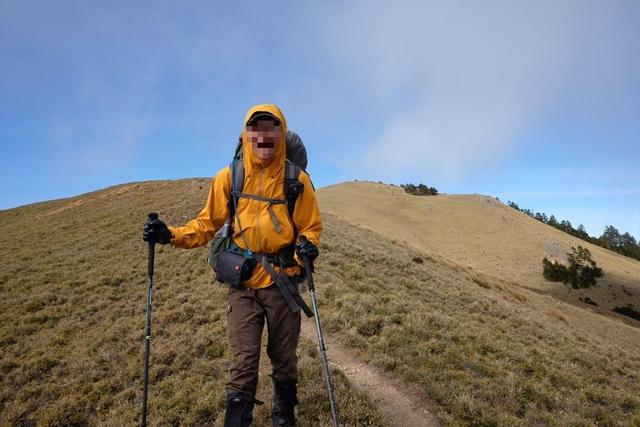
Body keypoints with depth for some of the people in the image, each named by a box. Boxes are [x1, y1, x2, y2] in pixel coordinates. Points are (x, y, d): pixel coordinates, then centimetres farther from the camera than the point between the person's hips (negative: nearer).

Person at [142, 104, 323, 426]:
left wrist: (308, 243, -19)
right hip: (243, 283, 0)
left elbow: (311, 225, 3)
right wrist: (171, 234, -9)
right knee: (243, 364, 0)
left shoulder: (296, 179, -2)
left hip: (283, 281, 1)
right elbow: (208, 223, 5)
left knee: (284, 358, 15)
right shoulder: (228, 178, 0)